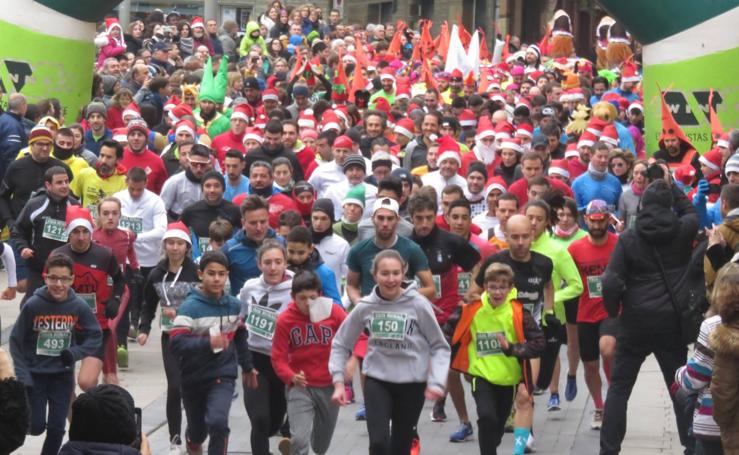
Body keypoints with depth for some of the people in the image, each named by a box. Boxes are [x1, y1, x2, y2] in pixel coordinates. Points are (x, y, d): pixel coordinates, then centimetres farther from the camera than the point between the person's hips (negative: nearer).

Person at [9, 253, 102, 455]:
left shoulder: (79, 306, -12)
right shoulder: (33, 305, -16)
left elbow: (96, 337, -2)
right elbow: (16, 342, -9)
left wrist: (75, 353, -19)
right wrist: (23, 377, -12)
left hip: (63, 376, 2)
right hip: (34, 374, -1)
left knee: (56, 428, 4)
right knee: (36, 427, -2)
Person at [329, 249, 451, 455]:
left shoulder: (418, 304, -13)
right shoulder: (365, 307, -7)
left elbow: (439, 346, -5)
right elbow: (341, 344, 5)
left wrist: (436, 382, -16)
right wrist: (338, 381, -3)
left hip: (412, 383, -1)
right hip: (377, 380, 1)